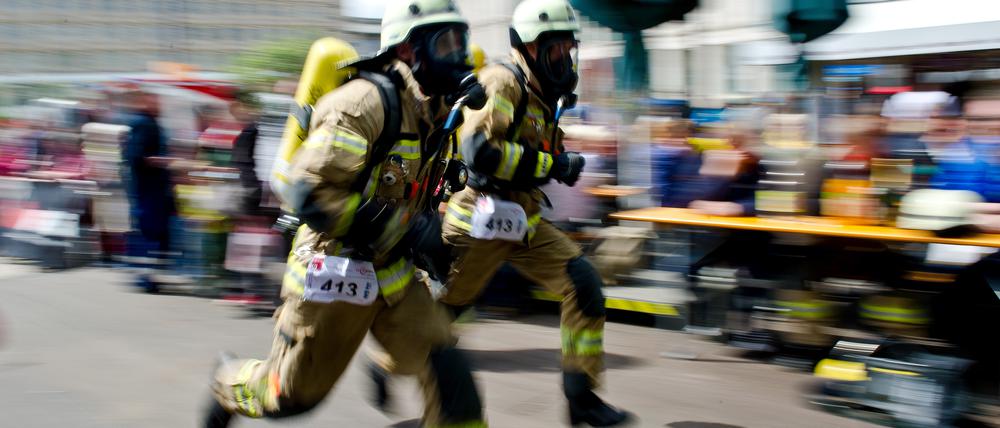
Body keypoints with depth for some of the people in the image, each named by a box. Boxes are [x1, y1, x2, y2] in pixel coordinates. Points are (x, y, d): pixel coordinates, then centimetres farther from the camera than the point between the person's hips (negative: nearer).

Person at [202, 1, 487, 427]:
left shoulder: (429, 110, 5)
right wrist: (399, 230, -28)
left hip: (390, 275, 7)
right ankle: (230, 384, 46)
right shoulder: (366, 101, -23)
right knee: (294, 393, 14)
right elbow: (309, 195, -30)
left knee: (449, 375, -9)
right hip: (333, 274, -7)